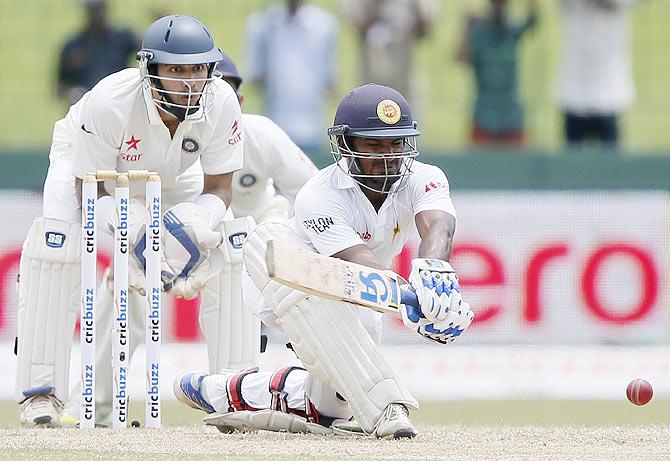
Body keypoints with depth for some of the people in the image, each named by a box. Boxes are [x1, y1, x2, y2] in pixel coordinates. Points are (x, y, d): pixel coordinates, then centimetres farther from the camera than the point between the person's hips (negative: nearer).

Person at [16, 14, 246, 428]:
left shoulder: (221, 104, -31)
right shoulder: (109, 103, -40)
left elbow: (218, 188, -20)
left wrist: (194, 224, -43)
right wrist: (136, 230, -49)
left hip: (171, 174, 4)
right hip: (85, 164, -3)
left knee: (228, 245, -14)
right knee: (56, 248, -29)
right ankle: (41, 392, -23)